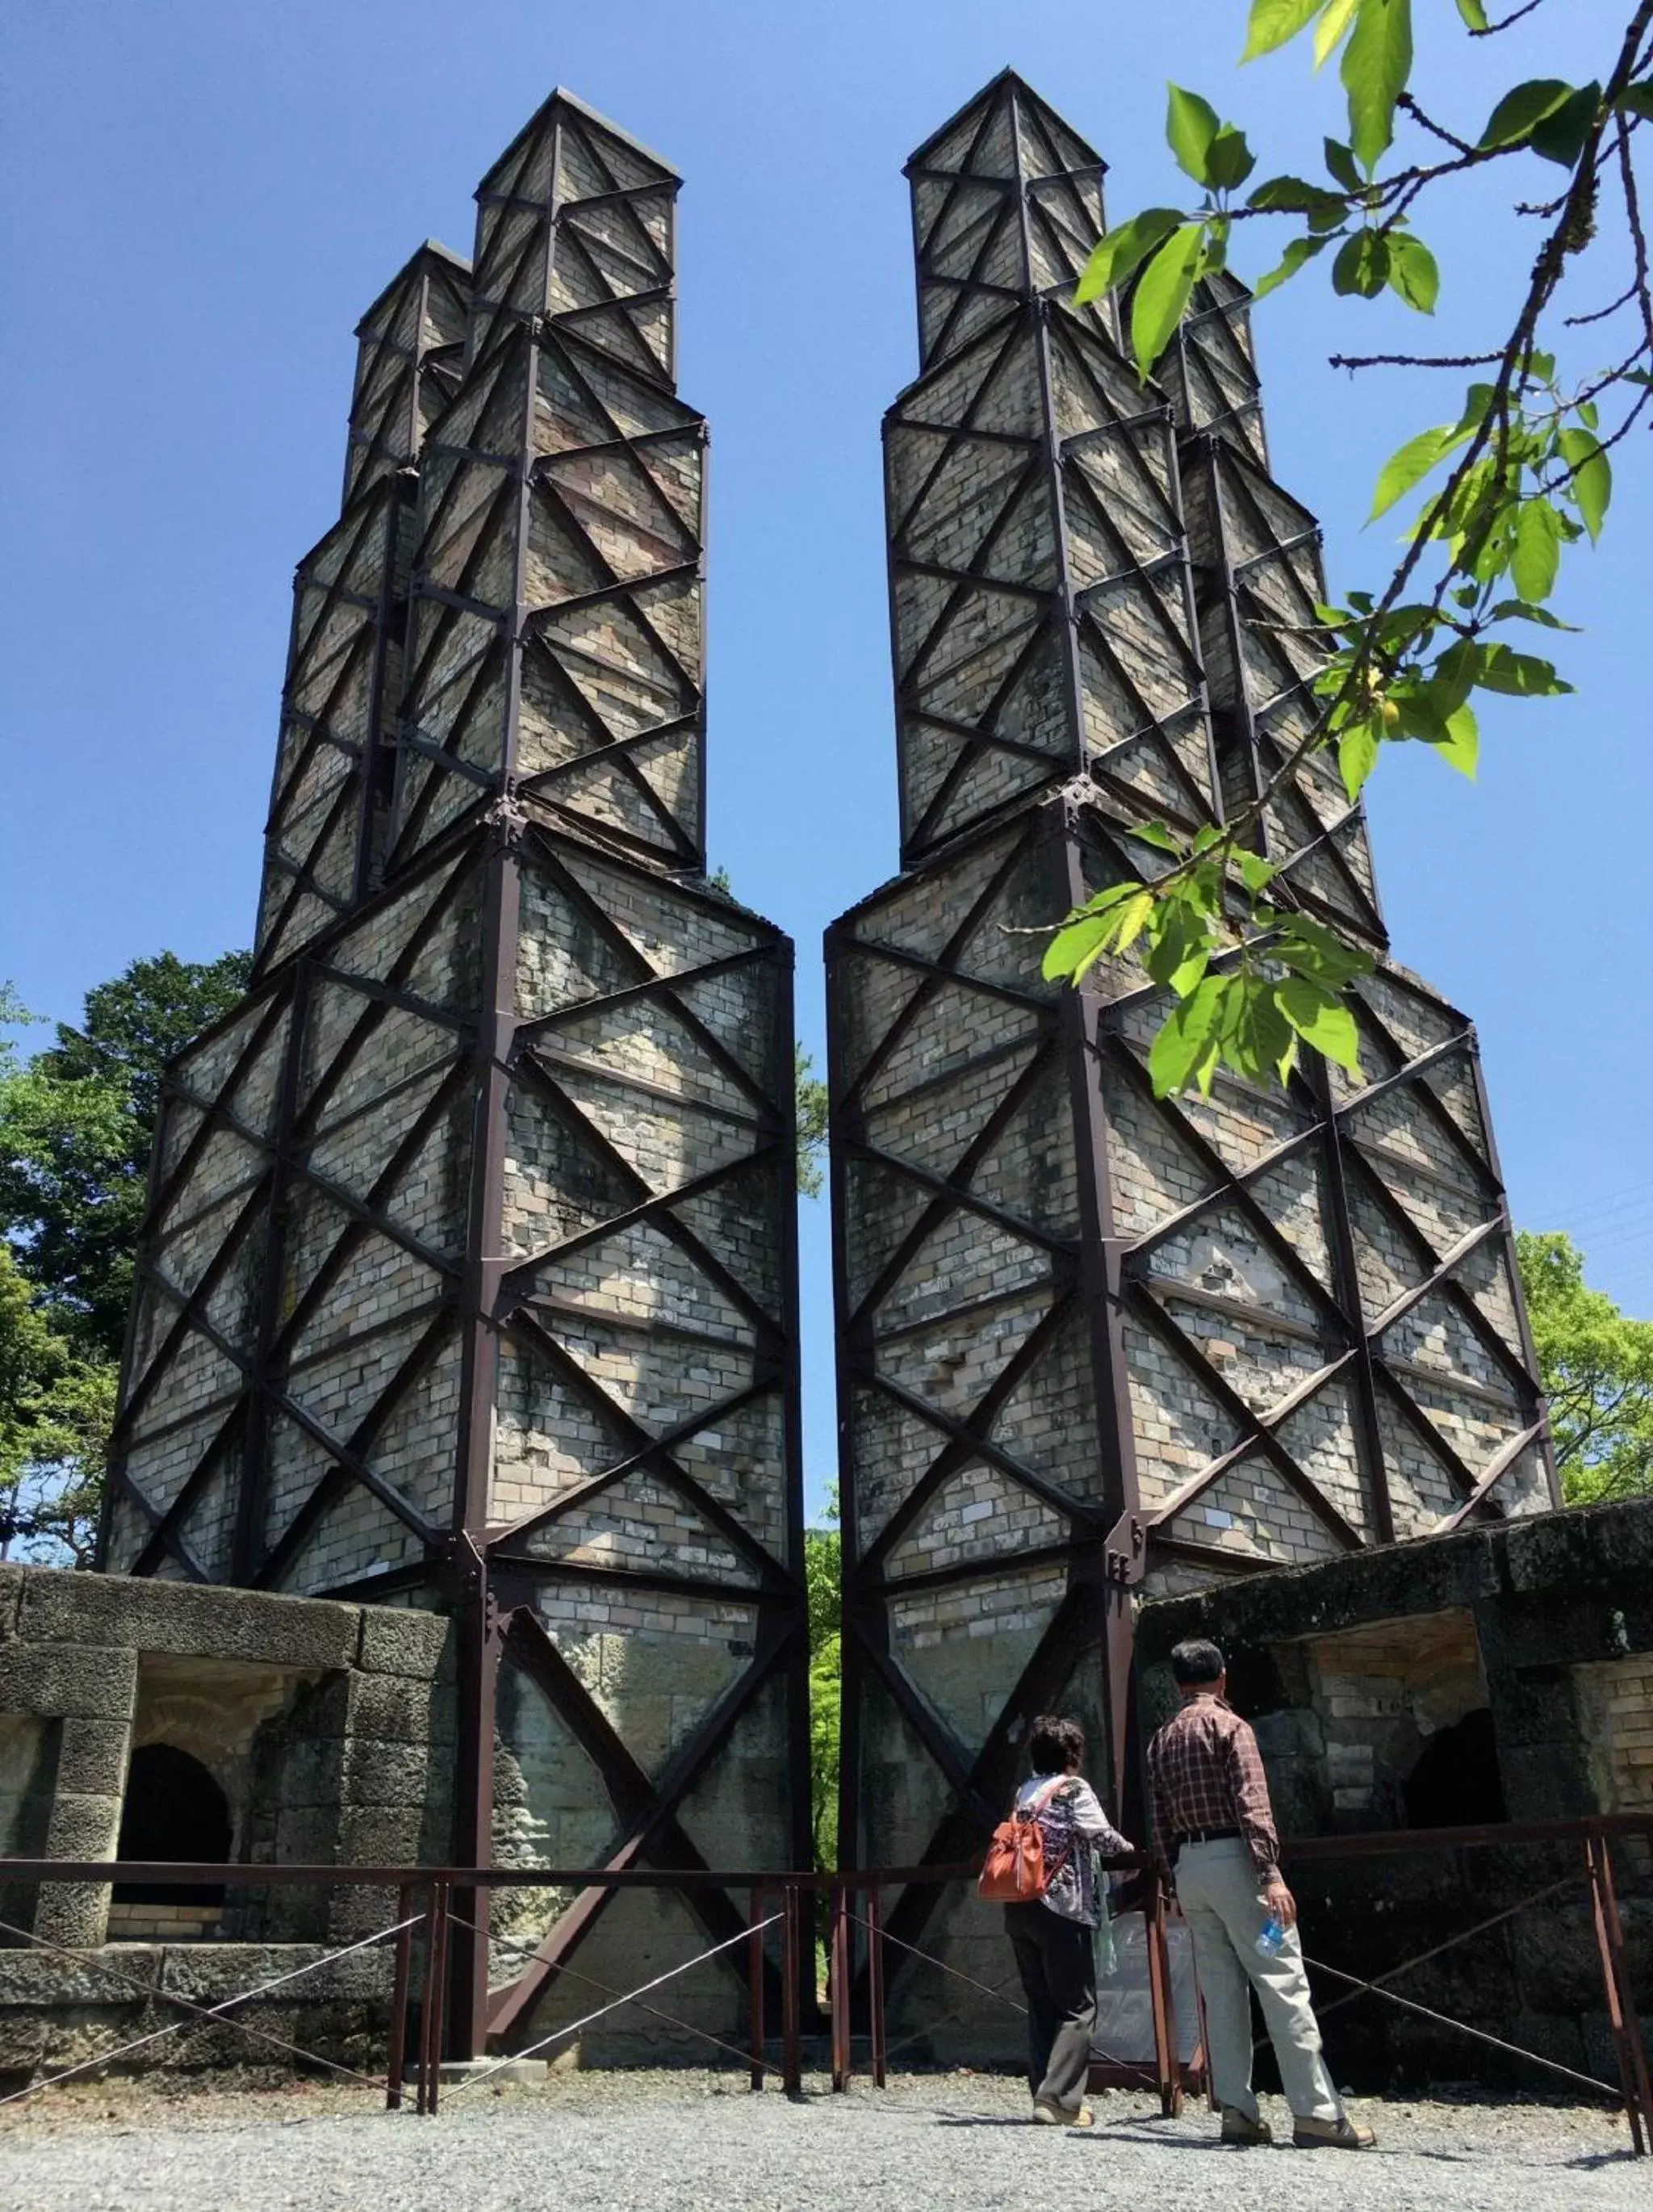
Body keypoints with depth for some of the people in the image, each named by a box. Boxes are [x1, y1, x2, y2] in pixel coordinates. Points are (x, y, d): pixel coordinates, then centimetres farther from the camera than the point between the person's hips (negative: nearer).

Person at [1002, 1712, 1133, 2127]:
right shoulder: (1074, 1789, -4)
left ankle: (1044, 2093, 10)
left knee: (1041, 2006, 12)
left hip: (1018, 1907, 7)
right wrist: (1131, 1851, 9)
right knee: (1077, 2007, -1)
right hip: (1062, 1907, -7)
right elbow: (1102, 1836, -11)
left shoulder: (1023, 1793, 15)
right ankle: (1057, 2099, -9)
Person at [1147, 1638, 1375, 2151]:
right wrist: (1271, 1874, -21)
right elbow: (1251, 1804, -16)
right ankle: (1316, 2113, -6)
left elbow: (1161, 1822, 15)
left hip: (1188, 1866, 7)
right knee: (1283, 1984, -5)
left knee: (1221, 1992, 9)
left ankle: (1236, 2111, 8)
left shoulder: (1161, 1741, 15)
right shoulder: (1227, 1725, -6)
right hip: (1232, 1859, -7)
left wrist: (1178, 1883, 20)